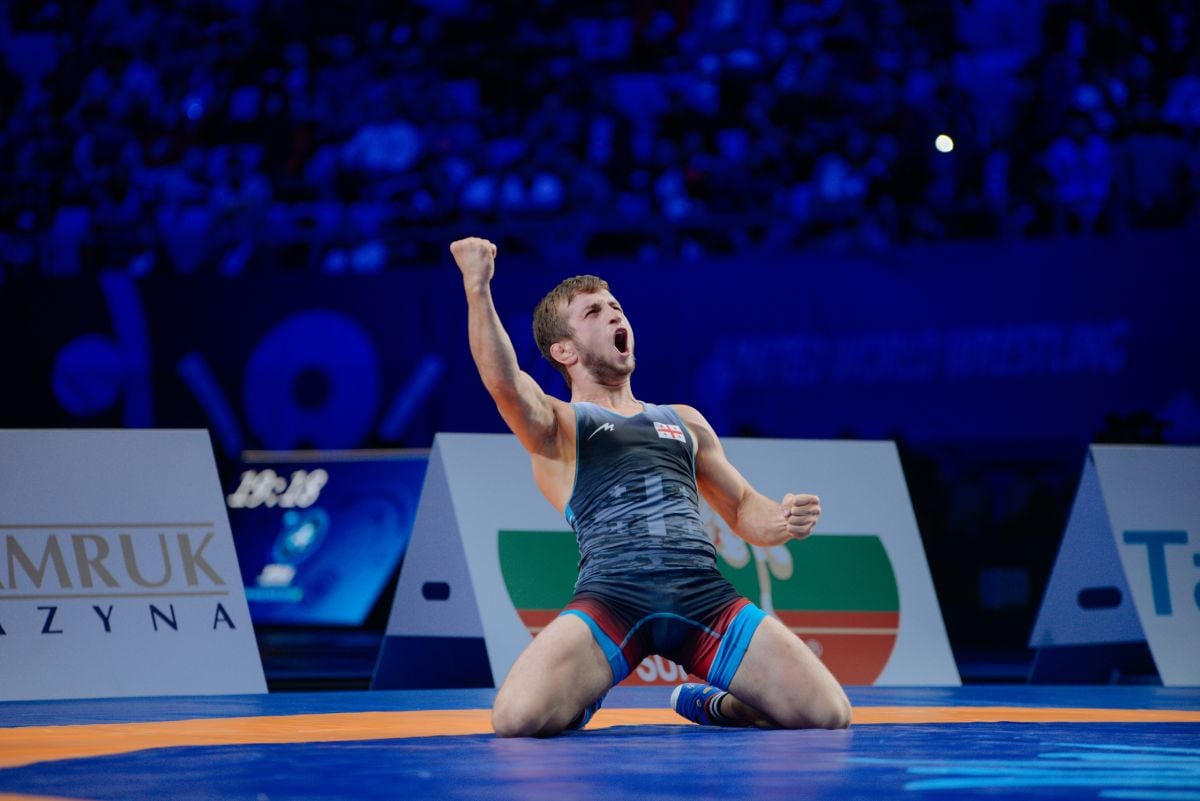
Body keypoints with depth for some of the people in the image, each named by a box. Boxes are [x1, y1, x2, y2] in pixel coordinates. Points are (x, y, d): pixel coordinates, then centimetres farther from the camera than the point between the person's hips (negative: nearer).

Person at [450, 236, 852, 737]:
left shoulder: (685, 423, 31)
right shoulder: (556, 425, 16)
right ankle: (579, 704, 8)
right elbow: (503, 384, -7)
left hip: (705, 595, 4)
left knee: (829, 715, -13)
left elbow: (745, 512, 32)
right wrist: (478, 288, -16)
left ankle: (709, 704, 17)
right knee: (517, 720, -29)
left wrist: (781, 521, 8)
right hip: (611, 596, -4)